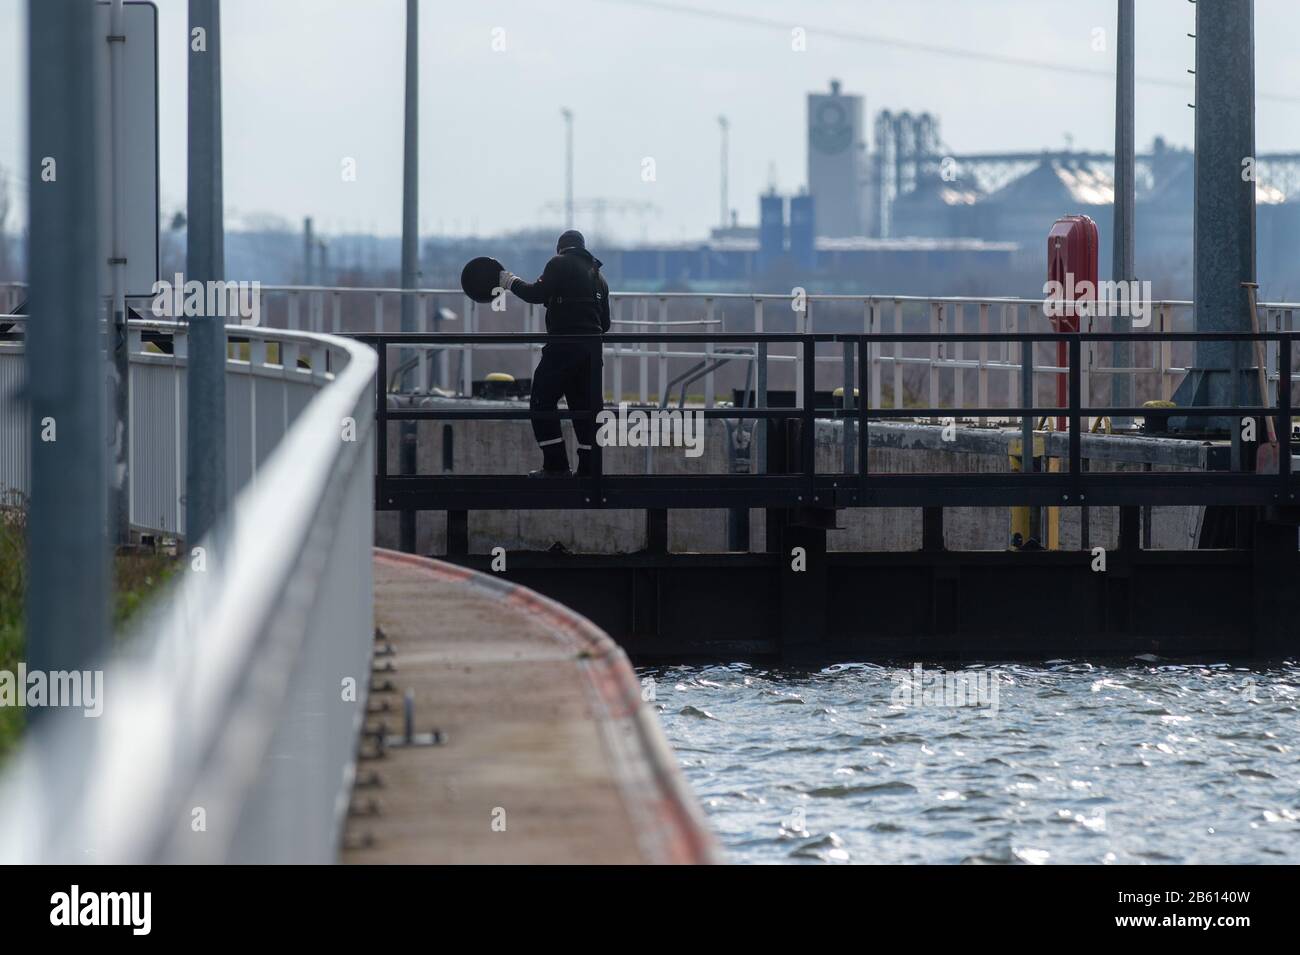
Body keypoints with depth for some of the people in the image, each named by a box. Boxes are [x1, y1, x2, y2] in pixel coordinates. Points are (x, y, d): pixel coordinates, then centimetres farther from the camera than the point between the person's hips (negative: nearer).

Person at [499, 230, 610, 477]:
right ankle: (588, 468, 6)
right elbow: (605, 323, 21)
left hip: (564, 346, -7)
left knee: (542, 403, -2)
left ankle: (556, 466, -9)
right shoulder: (598, 275, 21)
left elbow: (538, 294, -12)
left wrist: (511, 282, 2)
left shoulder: (560, 264, -1)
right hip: (592, 350, 7)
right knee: (584, 407, 11)